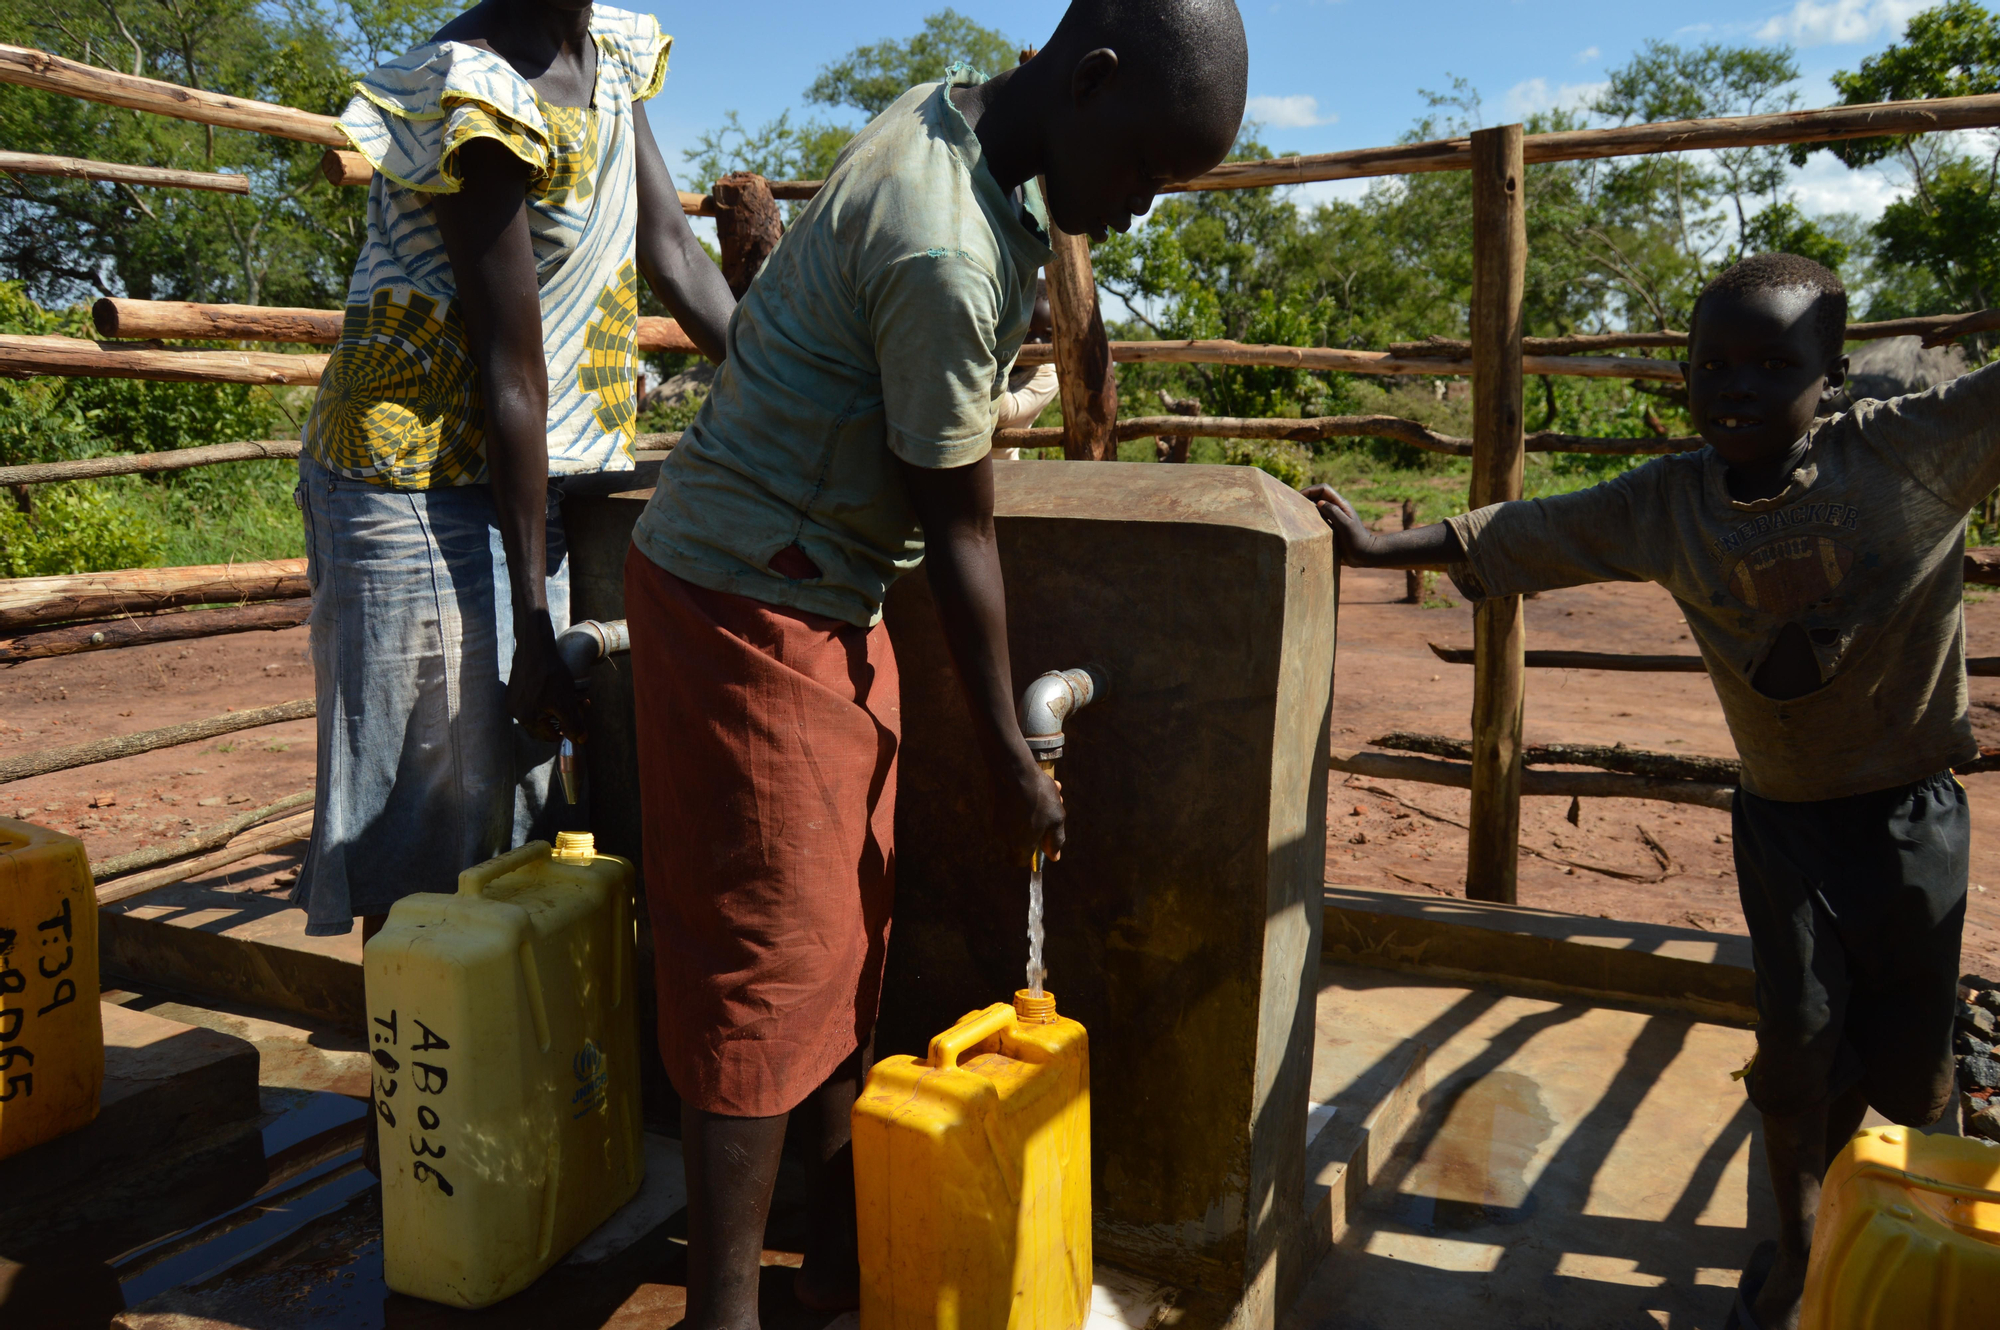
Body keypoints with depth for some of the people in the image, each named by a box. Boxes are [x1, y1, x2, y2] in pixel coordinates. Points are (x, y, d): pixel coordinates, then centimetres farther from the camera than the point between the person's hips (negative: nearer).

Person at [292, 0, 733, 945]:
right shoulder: (480, 92, -19)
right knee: (423, 850, -1)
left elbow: (675, 258, 8)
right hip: (426, 483, -8)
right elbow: (512, 377, -22)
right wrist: (532, 626, -19)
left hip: (545, 477, 8)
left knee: (515, 797, 13)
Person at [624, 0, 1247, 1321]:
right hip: (753, 614, -10)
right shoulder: (946, 259, -26)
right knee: (768, 968, -3)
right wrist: (1009, 755, -6)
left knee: (848, 941, 14)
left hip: (826, 599, 10)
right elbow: (959, 529, -18)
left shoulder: (951, 119, 4)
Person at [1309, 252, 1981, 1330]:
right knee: (1798, 1040, 2)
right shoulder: (1668, 508, -8)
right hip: (1784, 816, 1)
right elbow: (1514, 537, -1)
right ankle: (1796, 1240, 31)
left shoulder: (1916, 452, -15)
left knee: (1909, 1059, 10)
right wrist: (1381, 547, -1)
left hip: (1915, 812, -1)